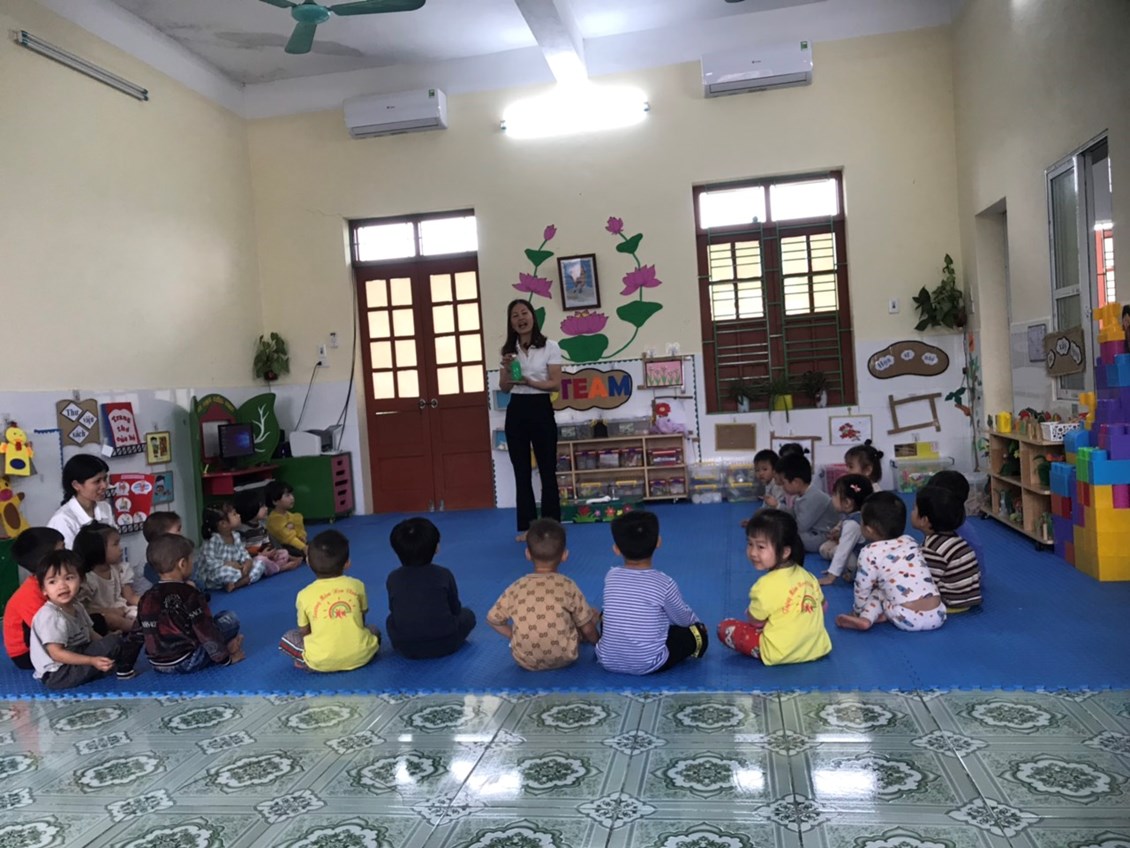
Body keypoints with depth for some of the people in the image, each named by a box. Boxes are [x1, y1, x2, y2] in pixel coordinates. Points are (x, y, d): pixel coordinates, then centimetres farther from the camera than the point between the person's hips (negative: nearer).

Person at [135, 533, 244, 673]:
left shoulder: (146, 599, 5)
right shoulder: (189, 594, -15)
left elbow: (137, 633, 13)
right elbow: (206, 632, -13)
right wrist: (225, 658, -2)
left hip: (158, 665, 7)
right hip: (187, 663, -7)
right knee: (231, 618, 3)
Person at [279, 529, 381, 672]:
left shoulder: (305, 595, 0)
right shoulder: (357, 585, 4)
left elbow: (304, 632, 9)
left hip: (323, 661, -1)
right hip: (361, 655, 2)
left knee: (287, 638, 22)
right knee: (373, 630, 33)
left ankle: (309, 663, 4)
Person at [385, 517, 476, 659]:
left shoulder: (393, 578, -3)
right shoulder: (444, 574, -6)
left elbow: (394, 610, 7)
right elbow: (455, 609, 3)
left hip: (407, 648, 1)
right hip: (445, 644, -1)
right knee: (467, 615, 27)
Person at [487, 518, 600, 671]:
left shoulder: (515, 589, -8)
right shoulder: (568, 586, -12)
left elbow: (493, 619, 4)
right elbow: (587, 629, -4)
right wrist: (598, 643, 17)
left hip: (525, 661, 3)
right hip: (564, 657, -3)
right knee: (591, 613, 16)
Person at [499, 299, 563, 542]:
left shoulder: (550, 347, -4)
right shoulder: (509, 350, 8)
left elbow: (555, 384, -8)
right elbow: (504, 388, 8)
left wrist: (530, 382, -23)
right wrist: (507, 368, -10)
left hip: (541, 409, -4)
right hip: (516, 411, 4)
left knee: (547, 471, 1)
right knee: (521, 472, 7)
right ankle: (526, 527, 16)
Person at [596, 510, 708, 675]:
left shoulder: (611, 577, -5)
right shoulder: (664, 583, -15)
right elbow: (683, 619, 2)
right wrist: (695, 620, 26)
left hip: (608, 660, 1)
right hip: (649, 664, -1)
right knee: (698, 632, 16)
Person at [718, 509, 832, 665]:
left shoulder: (767, 584, -23)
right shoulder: (806, 575, -3)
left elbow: (756, 622, -10)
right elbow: (823, 606, 13)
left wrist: (750, 612, 12)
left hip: (781, 654, -7)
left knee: (725, 627, 1)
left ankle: (769, 652, -1)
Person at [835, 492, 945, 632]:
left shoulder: (870, 553, -1)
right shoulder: (910, 542, 15)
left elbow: (862, 589, 6)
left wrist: (857, 611, 23)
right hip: (937, 615, 4)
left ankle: (865, 619, 0)